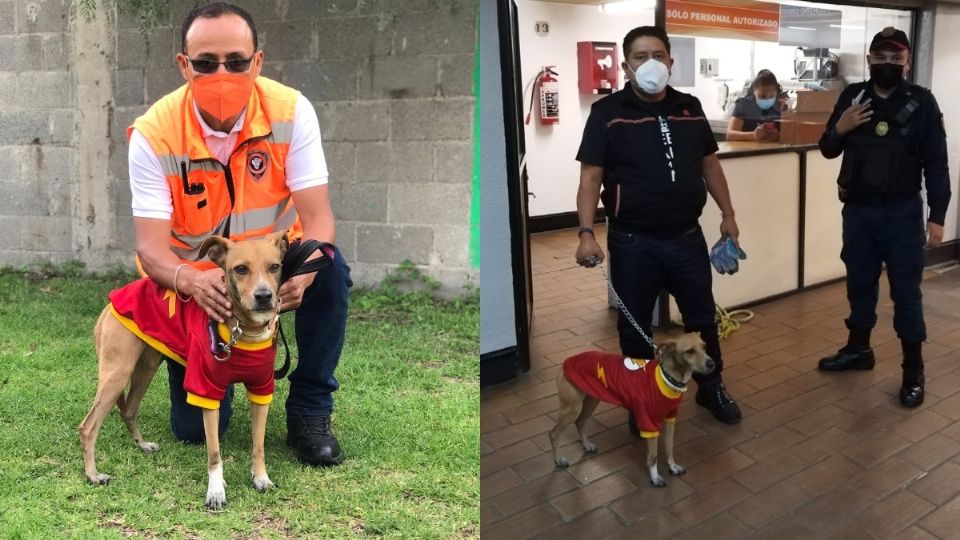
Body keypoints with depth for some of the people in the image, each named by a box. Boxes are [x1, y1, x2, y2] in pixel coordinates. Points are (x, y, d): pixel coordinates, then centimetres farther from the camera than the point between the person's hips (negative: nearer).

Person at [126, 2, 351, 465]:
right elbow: (151, 245, -23)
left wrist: (302, 270, -45)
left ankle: (309, 413, -11)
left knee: (331, 272, -33)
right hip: (195, 280, 0)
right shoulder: (154, 133, -20)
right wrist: (192, 280, -46)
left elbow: (317, 216, -23)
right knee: (195, 428, -3)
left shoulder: (290, 111, -19)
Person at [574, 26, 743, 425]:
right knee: (635, 327, 10)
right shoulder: (608, 112, -7)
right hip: (634, 243, -3)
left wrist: (728, 214, 14)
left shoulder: (690, 108, 7)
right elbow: (591, 177, -10)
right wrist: (586, 233, -20)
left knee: (702, 318, 17)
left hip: (687, 238, 4)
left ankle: (712, 389, 38)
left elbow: (709, 164, 16)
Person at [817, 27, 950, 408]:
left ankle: (913, 369, 13)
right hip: (857, 209, 3)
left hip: (902, 211, -3)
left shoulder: (921, 102, -6)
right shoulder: (852, 96, 3)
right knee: (859, 282, 15)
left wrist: (937, 216, -10)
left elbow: (936, 162, -5)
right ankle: (858, 348, 32)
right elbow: (828, 150, 10)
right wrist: (839, 129, -13)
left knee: (906, 290, 2)